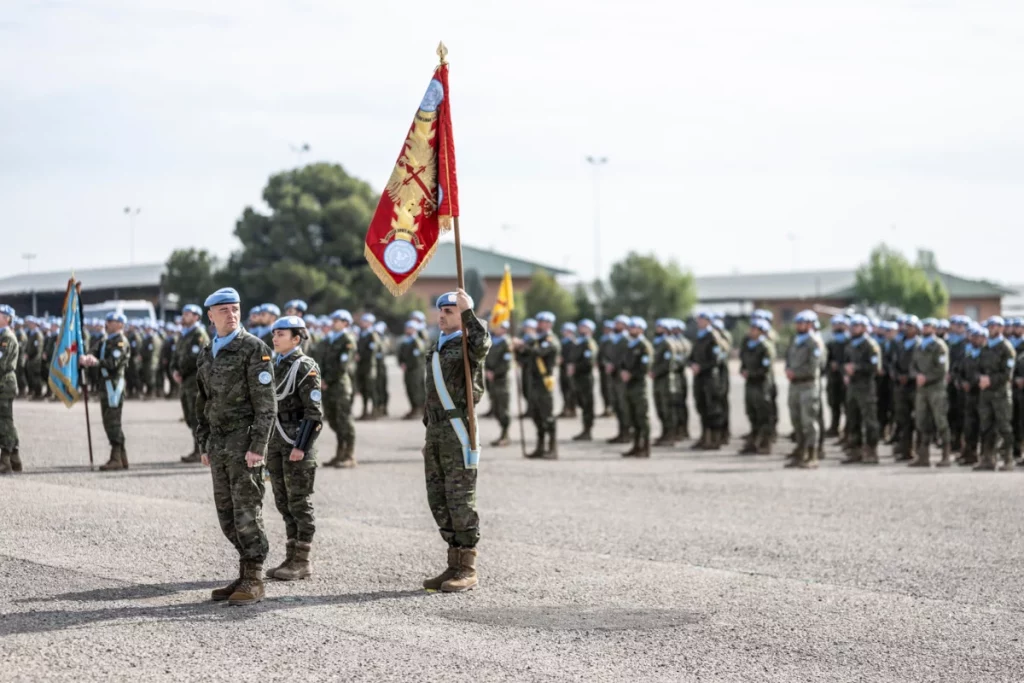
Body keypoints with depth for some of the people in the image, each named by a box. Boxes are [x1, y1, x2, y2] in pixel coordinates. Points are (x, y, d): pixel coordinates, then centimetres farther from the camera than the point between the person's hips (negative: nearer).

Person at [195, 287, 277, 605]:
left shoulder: (254, 349, -8)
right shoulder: (207, 353, 14)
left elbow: (266, 403, -13)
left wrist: (258, 447, -18)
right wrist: (204, 445, 14)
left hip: (245, 441, -7)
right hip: (219, 444, 7)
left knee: (247, 511, -5)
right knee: (227, 515, 8)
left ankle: (254, 581, 1)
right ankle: (245, 575, 16)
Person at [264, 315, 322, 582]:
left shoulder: (305, 367, -10)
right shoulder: (274, 365, 13)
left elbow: (314, 412, -14)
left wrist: (301, 447, -20)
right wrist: (264, 443, 15)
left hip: (298, 440, -8)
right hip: (276, 440, 8)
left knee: (299, 502, -3)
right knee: (284, 502, 9)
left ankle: (302, 562, 2)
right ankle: (291, 558, 15)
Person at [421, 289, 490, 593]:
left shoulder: (466, 345, -4)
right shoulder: (436, 349, 21)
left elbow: (482, 344, -30)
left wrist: (468, 310, -22)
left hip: (458, 429, -8)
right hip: (436, 431, 9)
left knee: (460, 499, -8)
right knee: (439, 499, 8)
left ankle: (468, 569, -3)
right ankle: (455, 564, 14)